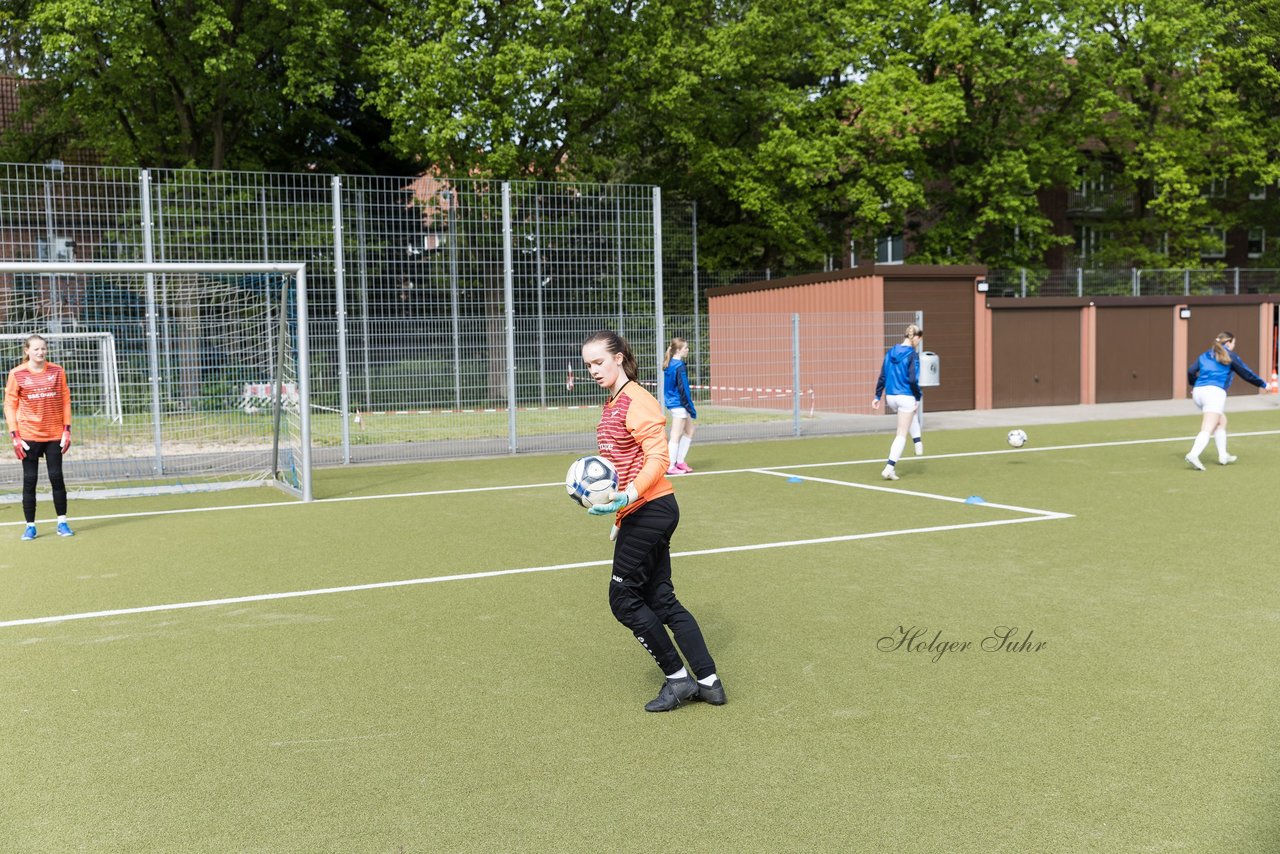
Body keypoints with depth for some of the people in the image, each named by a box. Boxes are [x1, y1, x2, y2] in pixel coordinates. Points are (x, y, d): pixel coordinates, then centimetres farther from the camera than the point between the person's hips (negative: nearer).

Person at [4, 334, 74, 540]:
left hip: (54, 434, 1)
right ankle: (30, 526, 10)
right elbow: (9, 405, 1)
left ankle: (62, 523, 11)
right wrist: (14, 435, -6)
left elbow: (65, 401, 6)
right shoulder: (17, 374, -2)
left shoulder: (57, 371, 3)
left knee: (56, 477, 3)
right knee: (29, 480, 2)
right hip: (29, 435, -1)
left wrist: (67, 429, 0)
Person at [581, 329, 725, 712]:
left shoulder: (637, 401, -14)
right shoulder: (611, 405, 16)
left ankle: (678, 678, 6)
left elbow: (657, 458, -22)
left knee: (624, 599, -3)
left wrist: (628, 496, -35)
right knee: (660, 600, 10)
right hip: (640, 513, 10)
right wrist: (620, 516, 26)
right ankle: (708, 682, 14)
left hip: (650, 509, -10)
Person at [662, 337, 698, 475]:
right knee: (676, 436, -4)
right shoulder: (680, 366, -17)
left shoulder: (669, 364, 10)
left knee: (690, 430, 18)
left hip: (672, 402, 9)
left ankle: (680, 461, 20)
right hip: (679, 404, -9)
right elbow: (683, 389, -18)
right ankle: (671, 467, 0)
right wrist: (691, 409, -14)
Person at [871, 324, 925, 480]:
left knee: (914, 412, 38)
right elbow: (913, 380, -20)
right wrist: (918, 397, -7)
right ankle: (889, 468, -5)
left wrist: (878, 396, 11)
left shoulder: (891, 352, 5)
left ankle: (918, 443, 34)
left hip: (891, 396, 7)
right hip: (906, 397, -7)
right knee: (902, 435, 1)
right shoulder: (912, 355, -14)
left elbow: (882, 376, 7)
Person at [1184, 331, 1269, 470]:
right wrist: (1263, 384, 22)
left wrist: (1194, 386, 30)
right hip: (1215, 391, -7)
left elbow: (1190, 372, 12)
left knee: (1221, 421, 23)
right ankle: (1193, 455, -34)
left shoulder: (1205, 355, 20)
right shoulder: (1230, 356, 6)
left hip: (1198, 391, 7)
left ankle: (1223, 456, 23)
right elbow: (1246, 374, 9)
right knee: (1207, 429, -15)